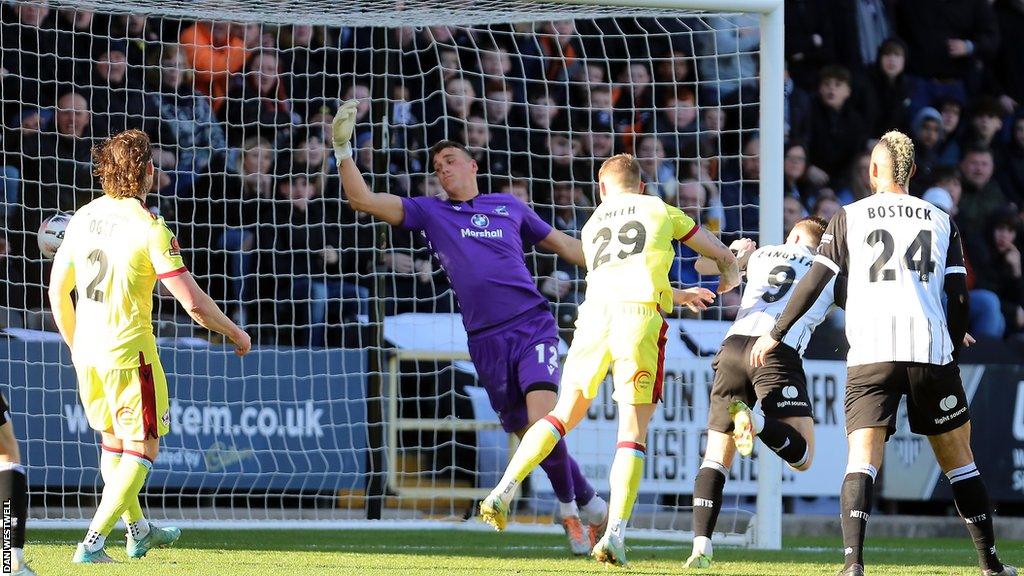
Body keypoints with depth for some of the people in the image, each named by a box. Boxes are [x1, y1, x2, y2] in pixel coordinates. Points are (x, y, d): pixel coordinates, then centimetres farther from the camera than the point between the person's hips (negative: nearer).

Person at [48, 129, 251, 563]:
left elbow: (57, 291, 12)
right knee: (141, 450, 3)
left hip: (87, 351, 7)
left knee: (113, 442, 23)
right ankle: (92, 543, -6)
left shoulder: (83, 217, 3)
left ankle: (138, 531, 37)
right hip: (129, 350, -7)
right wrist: (236, 334, -1)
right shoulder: (149, 228, -16)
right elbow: (192, 302, -17)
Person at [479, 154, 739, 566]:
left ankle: (503, 493, 9)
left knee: (565, 415, 19)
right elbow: (725, 257, 28)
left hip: (595, 315, 3)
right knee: (633, 431, -1)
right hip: (640, 318, -3)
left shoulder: (592, 226, 27)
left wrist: (681, 295, 55)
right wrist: (728, 282, 53)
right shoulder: (661, 211, 20)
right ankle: (614, 535, -11)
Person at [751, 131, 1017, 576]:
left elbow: (814, 284, 5)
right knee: (958, 459, 14)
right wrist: (954, 345, 26)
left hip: (871, 355, -2)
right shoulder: (941, 221, 13)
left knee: (862, 460, -9)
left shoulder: (849, 218, 8)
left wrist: (775, 334, 15)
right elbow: (959, 297, 9)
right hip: (931, 353, 2)